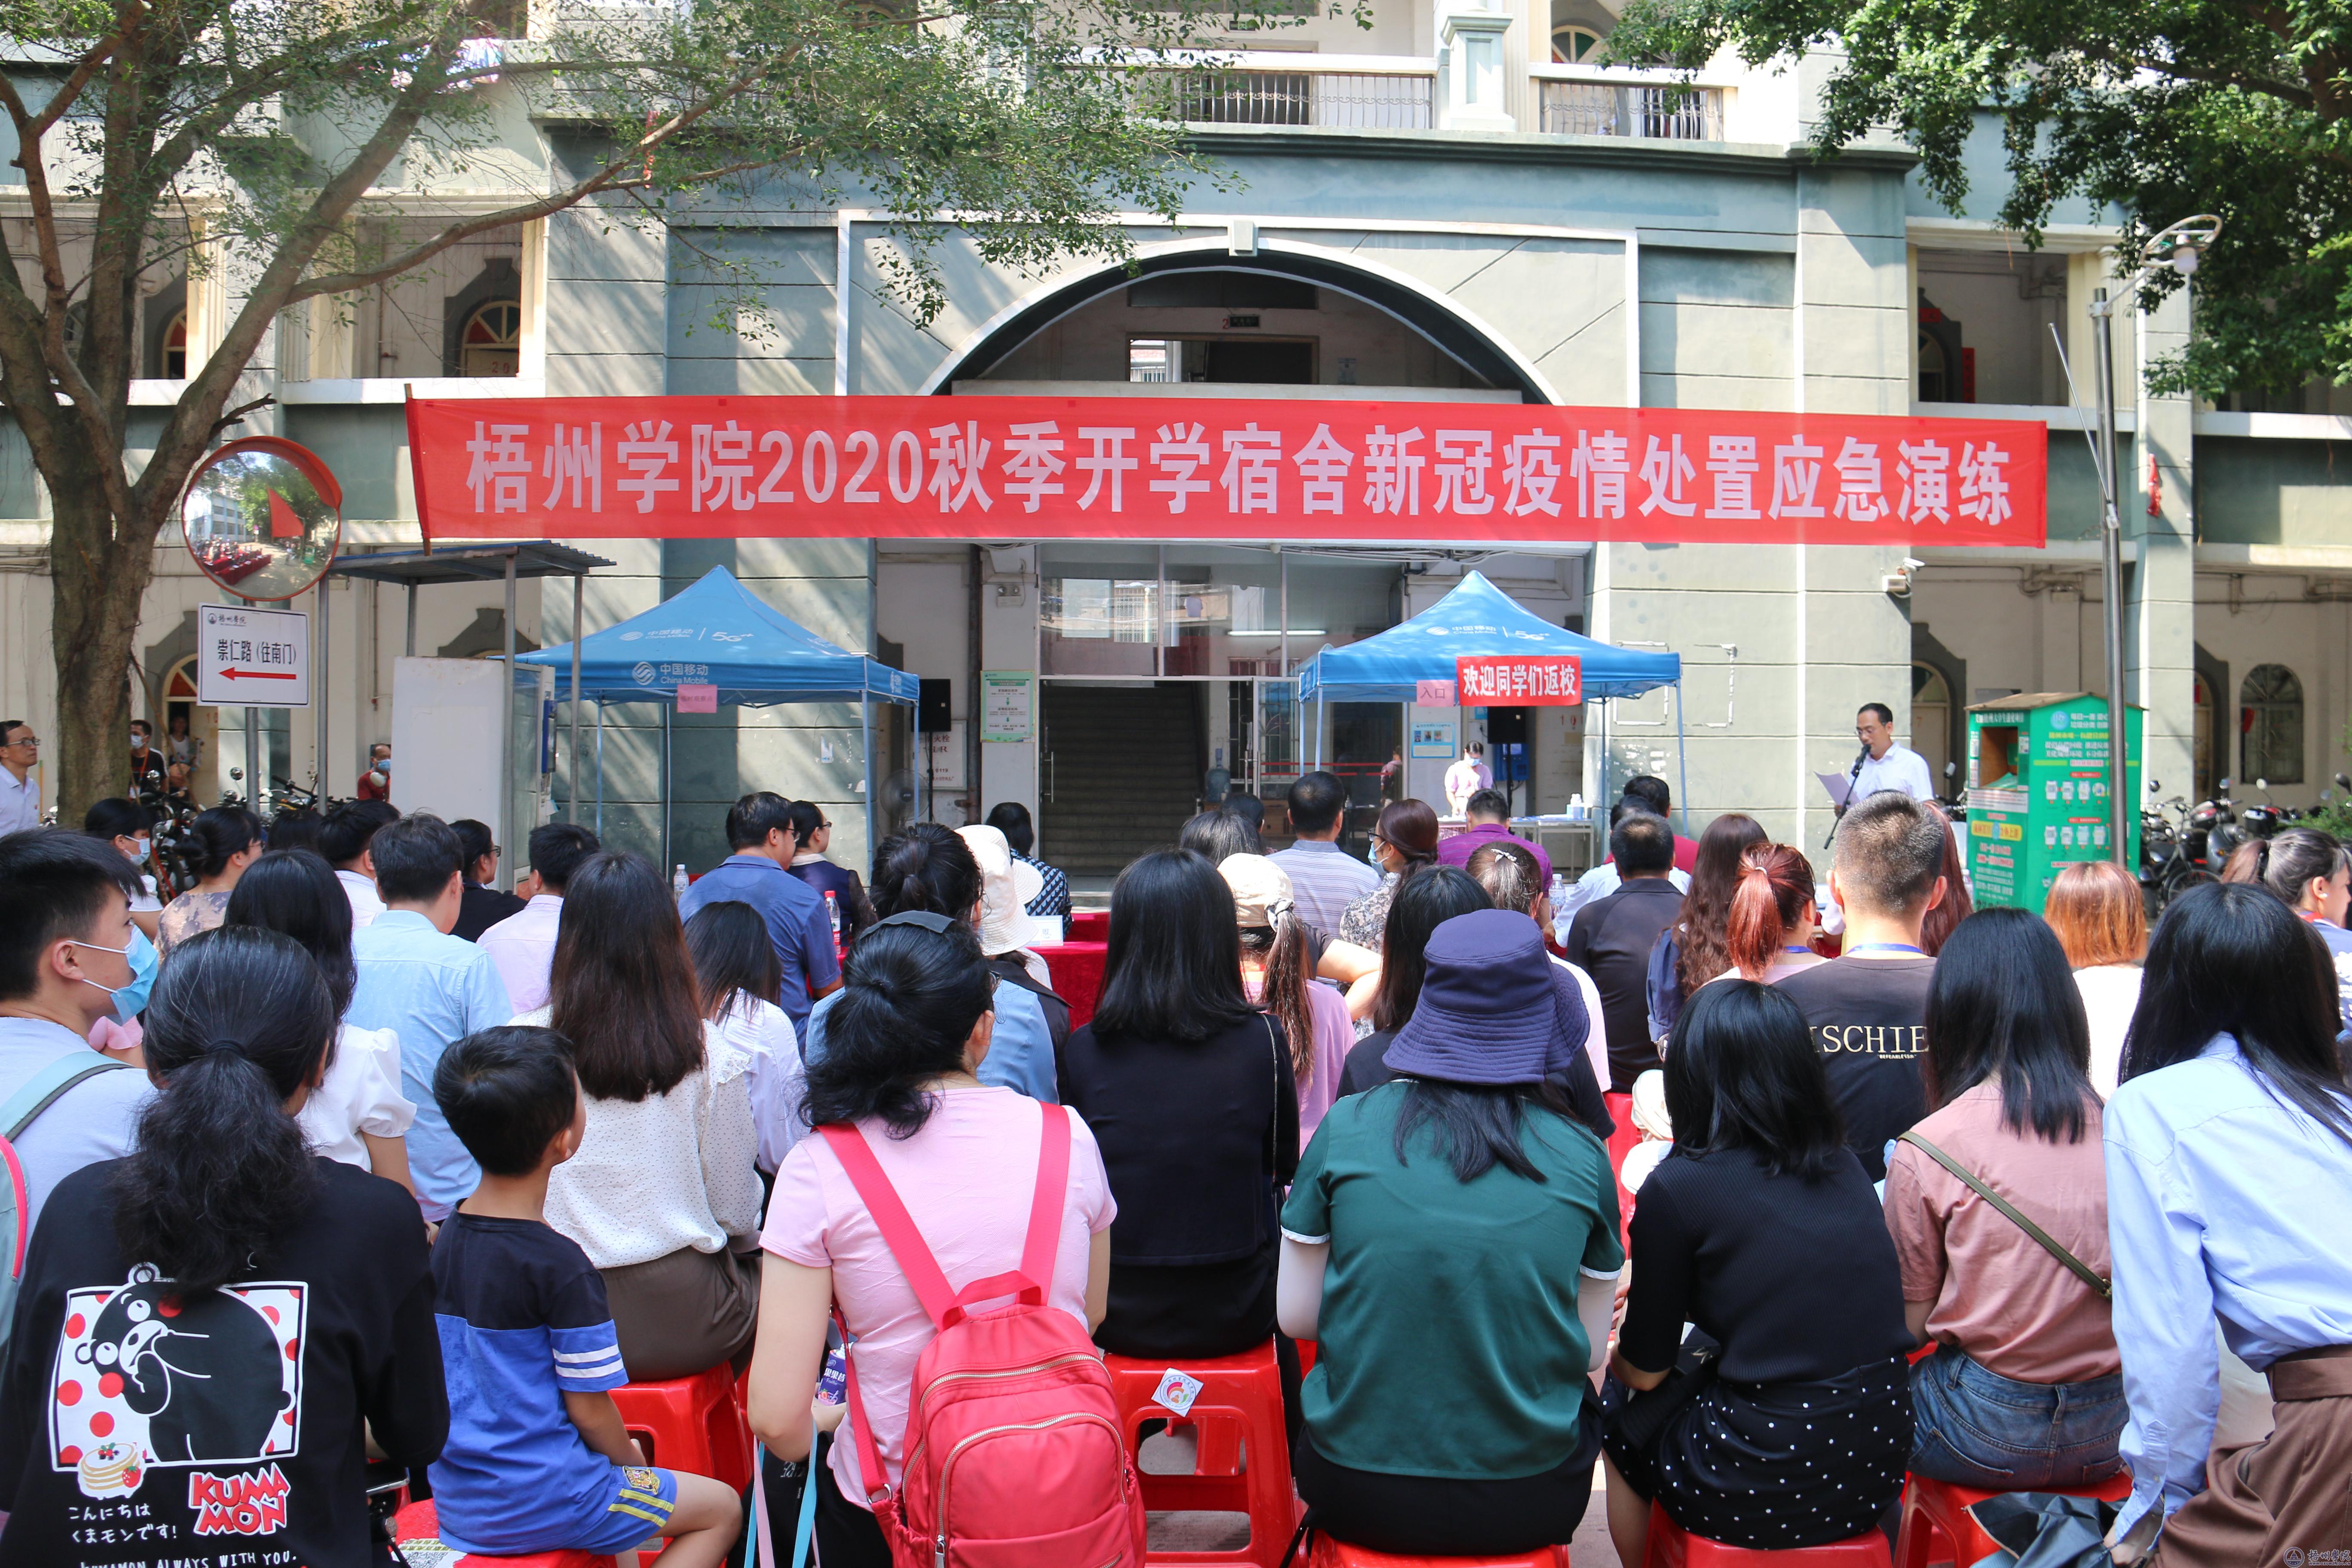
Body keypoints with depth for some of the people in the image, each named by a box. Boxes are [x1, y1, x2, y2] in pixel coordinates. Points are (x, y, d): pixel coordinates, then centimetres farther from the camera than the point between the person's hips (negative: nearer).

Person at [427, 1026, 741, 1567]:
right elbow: (588, 1408, -16)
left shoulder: (444, 1240, 0)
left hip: (454, 1501, 8)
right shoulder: (561, 1267, -23)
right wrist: (628, 1456, 6)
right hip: (537, 1508, -7)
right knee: (722, 1508, 11)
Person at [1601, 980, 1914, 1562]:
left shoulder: (1677, 1188, -12)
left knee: (1620, 1409, 22)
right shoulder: (1844, 1170, 4)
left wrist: (1610, 1357, 21)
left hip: (1761, 1492, -5)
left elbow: (1646, 1369, -2)